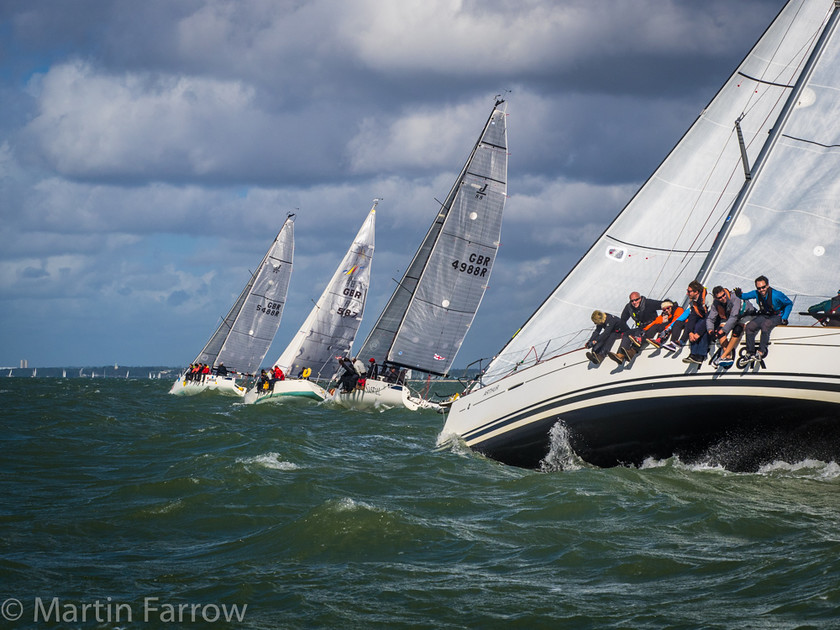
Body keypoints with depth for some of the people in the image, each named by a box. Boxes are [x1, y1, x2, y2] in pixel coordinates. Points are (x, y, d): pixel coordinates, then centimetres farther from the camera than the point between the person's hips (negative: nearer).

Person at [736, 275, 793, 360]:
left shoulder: (776, 295, -20)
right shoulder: (756, 294, -7)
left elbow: (789, 304, -7)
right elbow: (745, 296, 9)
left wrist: (784, 318, -12)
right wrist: (739, 294, -15)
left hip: (776, 316, -5)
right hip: (763, 315, 5)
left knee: (765, 325, -36)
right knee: (749, 327, -19)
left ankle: (760, 352, -32)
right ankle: (750, 353, -12)